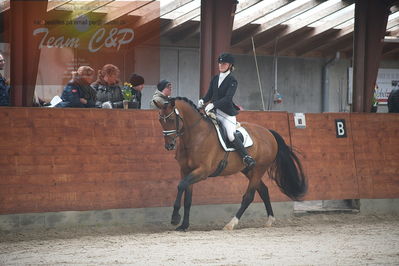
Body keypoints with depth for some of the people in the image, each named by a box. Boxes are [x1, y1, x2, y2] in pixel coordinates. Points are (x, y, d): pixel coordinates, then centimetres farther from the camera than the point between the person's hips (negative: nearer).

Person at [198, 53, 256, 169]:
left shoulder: (232, 81, -6)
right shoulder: (215, 79, 12)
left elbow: (228, 98, -18)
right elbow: (209, 94, 13)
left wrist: (213, 104, -30)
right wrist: (203, 101, -9)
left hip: (227, 112, -6)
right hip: (214, 111, 6)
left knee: (231, 135, -20)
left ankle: (246, 157, -9)